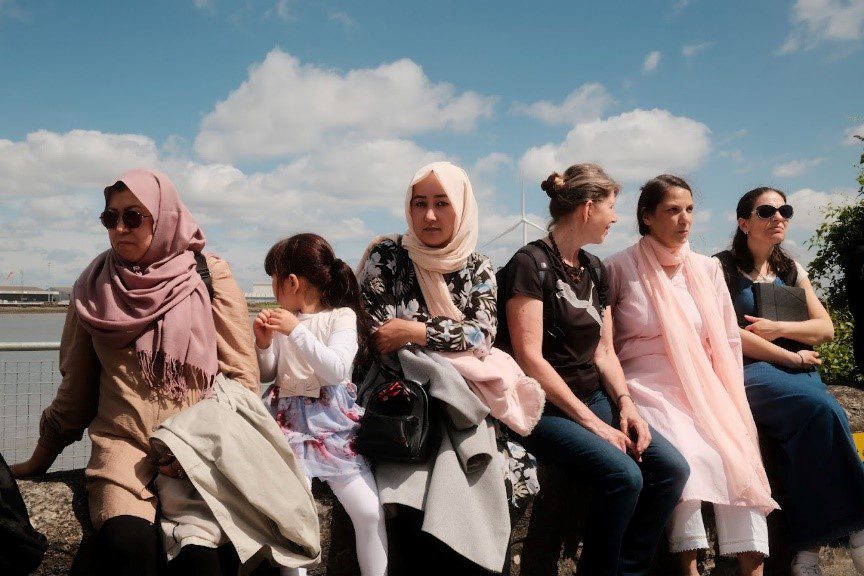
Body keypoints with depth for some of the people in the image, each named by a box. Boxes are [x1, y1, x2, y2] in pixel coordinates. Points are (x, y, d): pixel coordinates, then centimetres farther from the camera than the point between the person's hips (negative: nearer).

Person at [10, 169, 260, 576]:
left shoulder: (209, 276, 6)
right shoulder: (94, 287, 14)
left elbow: (243, 375, 3)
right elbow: (76, 384, 21)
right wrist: (41, 458, 23)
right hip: (123, 441, 2)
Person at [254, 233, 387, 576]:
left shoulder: (342, 315, -3)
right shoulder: (283, 320, 8)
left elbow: (336, 370, -18)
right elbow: (266, 375, 16)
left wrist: (296, 331, -22)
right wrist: (264, 344, -3)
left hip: (333, 424, -2)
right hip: (290, 423, 2)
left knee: (370, 512, -9)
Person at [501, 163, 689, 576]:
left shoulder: (594, 270, 14)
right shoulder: (531, 263, -10)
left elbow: (604, 351, 15)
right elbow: (530, 358, -17)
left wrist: (624, 402, -4)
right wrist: (590, 421, -17)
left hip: (593, 398, 8)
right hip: (545, 409, -7)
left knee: (671, 468, -12)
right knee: (624, 475, -27)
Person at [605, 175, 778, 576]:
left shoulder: (707, 270, 12)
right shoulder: (621, 267, -1)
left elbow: (727, 343, 14)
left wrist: (731, 403, 2)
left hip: (703, 389, 4)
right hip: (648, 388, -4)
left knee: (741, 453, -23)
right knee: (691, 455, -31)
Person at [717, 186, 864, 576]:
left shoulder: (790, 269, 20)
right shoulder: (723, 266, 3)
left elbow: (825, 329, 14)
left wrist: (777, 328, -4)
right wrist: (792, 356, -7)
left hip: (798, 372, 5)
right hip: (747, 371, -4)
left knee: (814, 422, -31)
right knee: (822, 409, -32)